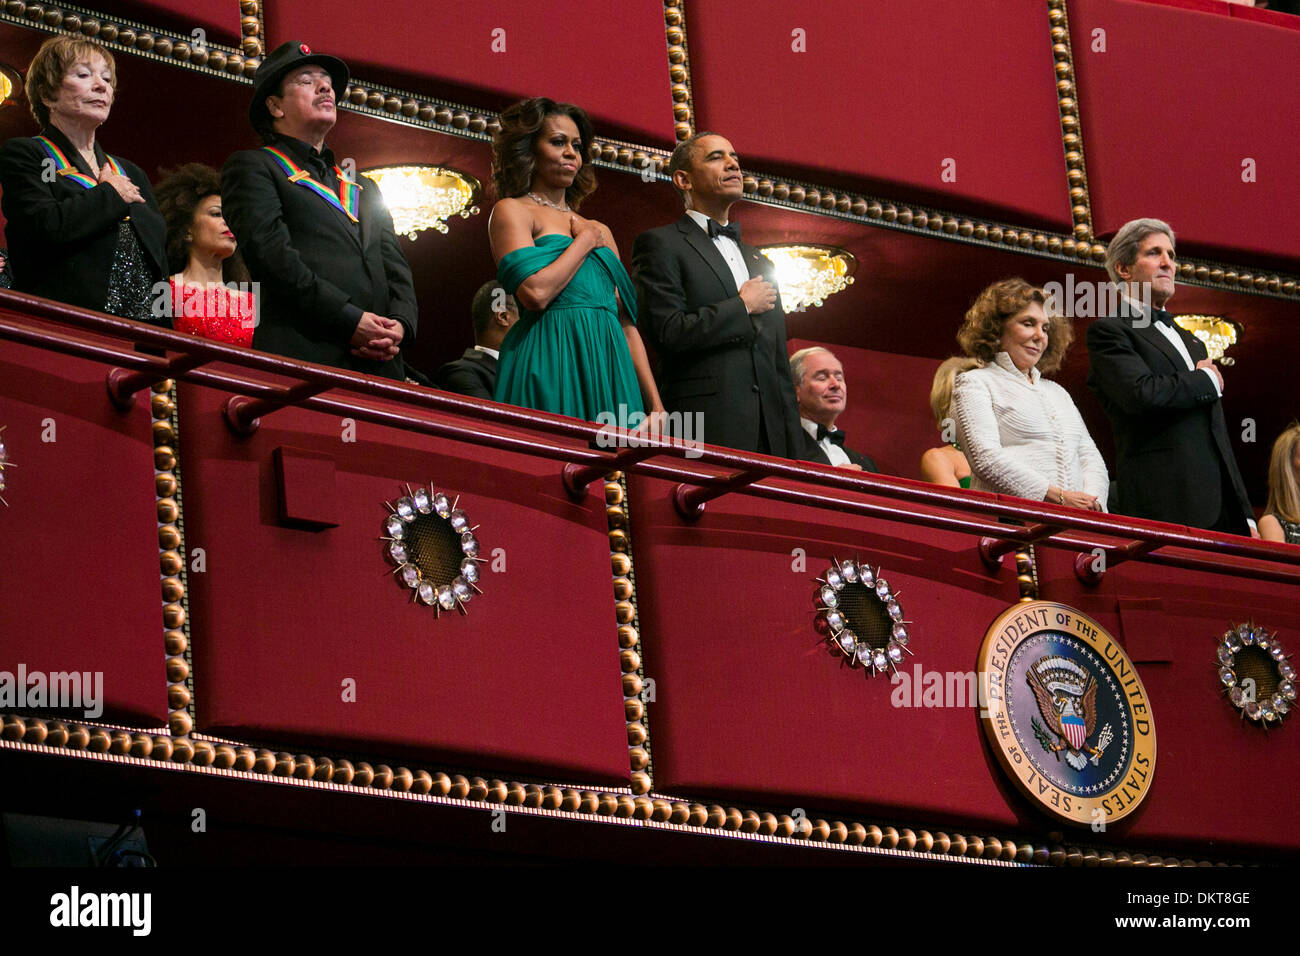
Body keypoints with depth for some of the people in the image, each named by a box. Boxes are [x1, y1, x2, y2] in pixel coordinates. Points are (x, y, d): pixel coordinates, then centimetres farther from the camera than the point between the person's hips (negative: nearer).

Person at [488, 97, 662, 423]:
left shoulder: (600, 231, 23)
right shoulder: (511, 211, 4)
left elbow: (627, 323, 19)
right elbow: (535, 293, -13)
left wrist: (655, 406, 10)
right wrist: (585, 241, 1)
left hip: (611, 369, 6)